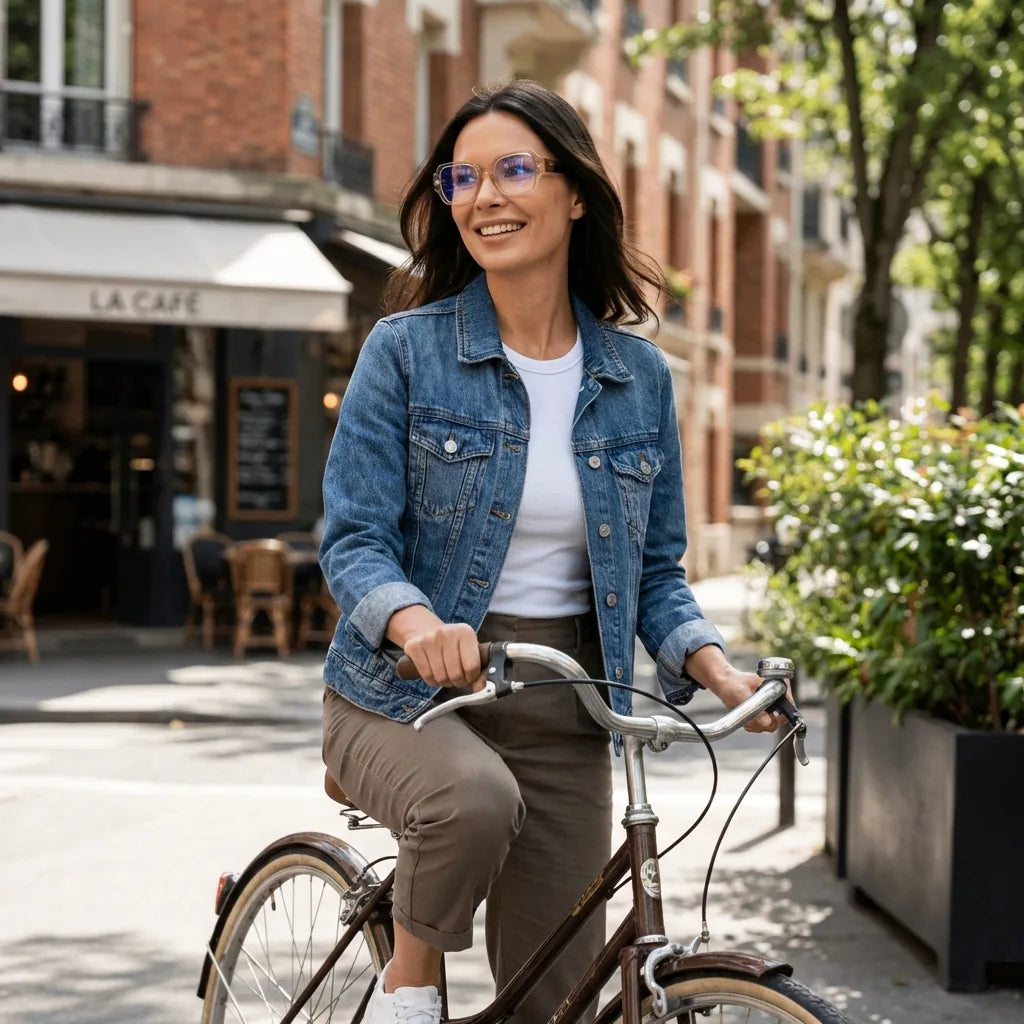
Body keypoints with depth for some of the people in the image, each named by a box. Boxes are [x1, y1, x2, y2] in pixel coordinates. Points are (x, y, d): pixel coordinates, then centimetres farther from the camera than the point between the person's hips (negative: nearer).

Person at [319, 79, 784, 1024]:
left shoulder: (638, 375, 4)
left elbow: (656, 568, 9)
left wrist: (710, 662, -10)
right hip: (405, 698, -3)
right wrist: (414, 621, -32)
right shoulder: (407, 350, -6)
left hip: (562, 720, 4)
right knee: (475, 798, -37)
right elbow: (353, 538, -11)